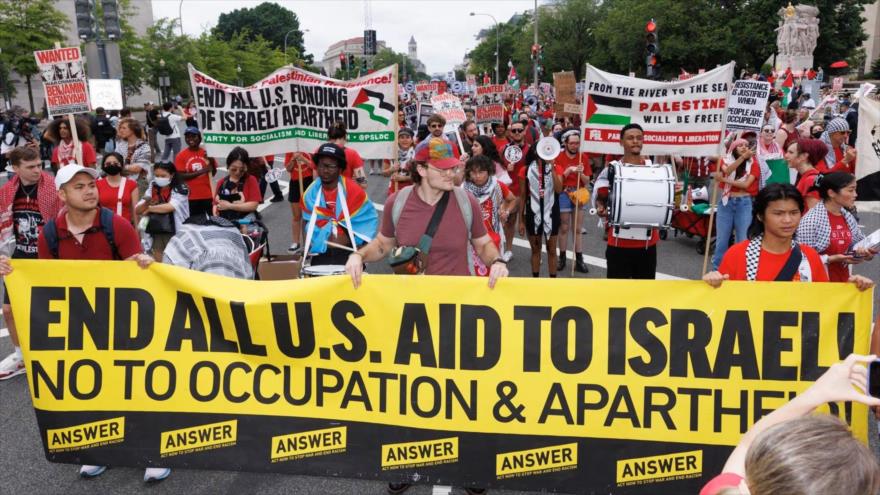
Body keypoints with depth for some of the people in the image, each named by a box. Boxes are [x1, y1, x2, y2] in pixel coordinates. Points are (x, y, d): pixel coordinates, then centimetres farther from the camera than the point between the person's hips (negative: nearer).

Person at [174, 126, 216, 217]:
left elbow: (213, 173, 9)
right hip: (191, 197, -2)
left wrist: (212, 162, -11)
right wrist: (201, 171, -18)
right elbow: (181, 176, -10)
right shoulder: (181, 156, -3)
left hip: (208, 195, 2)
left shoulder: (206, 153, 4)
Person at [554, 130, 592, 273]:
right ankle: (562, 257, 13)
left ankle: (579, 260, 8)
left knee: (578, 229, 5)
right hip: (563, 194, -2)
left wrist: (581, 173, -15)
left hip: (580, 194, 2)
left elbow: (587, 182, 4)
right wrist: (568, 171, -18)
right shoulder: (558, 157, -3)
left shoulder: (584, 157, 3)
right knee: (564, 228, 4)